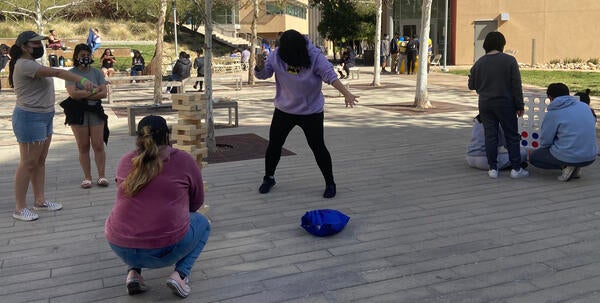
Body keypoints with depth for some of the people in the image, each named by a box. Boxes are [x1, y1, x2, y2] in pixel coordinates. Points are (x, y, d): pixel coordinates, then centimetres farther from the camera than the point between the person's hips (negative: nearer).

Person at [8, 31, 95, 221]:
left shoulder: (31, 64, 15)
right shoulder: (24, 64, -18)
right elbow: (57, 73, -29)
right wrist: (82, 80, -38)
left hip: (44, 117, 10)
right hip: (30, 118, -10)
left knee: (40, 161, 14)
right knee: (28, 164, -4)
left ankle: (39, 201, 22)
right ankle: (20, 208, 4)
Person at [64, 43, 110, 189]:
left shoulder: (97, 72, 6)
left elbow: (103, 93, -5)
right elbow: (73, 93, -15)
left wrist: (83, 95, -12)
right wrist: (93, 91, -9)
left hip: (95, 111, 1)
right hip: (78, 113, -1)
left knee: (98, 145, -1)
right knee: (83, 147, 5)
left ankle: (101, 176, 5)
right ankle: (87, 177, 11)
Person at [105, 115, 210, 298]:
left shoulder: (125, 162, 6)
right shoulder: (184, 161, -4)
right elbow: (197, 202, 9)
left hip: (120, 247, 4)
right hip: (165, 250, -4)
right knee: (202, 223, 25)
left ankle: (134, 271, 13)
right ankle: (180, 273, 3)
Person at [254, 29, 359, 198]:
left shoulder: (314, 56, -18)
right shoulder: (276, 56, -10)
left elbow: (330, 75, -26)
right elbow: (262, 74, -5)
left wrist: (346, 94, -38)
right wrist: (259, 67, -30)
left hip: (311, 111, -3)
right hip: (284, 110, 3)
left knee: (318, 147, -3)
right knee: (274, 144, 9)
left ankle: (330, 183, 13)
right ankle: (268, 178, 30)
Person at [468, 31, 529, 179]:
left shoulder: (479, 63, 1)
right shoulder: (509, 60, -8)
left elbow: (471, 85, 9)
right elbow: (516, 86, -8)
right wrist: (520, 106, -1)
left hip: (485, 104, 3)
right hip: (505, 104, -2)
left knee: (490, 136, 7)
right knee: (512, 136, 5)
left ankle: (493, 168, 8)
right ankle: (516, 168, 6)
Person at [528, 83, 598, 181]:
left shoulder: (553, 113, -8)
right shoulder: (585, 106, 7)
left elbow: (545, 142, -5)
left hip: (569, 157, -6)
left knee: (533, 157, 17)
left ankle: (565, 166, -2)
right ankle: (576, 168, 11)